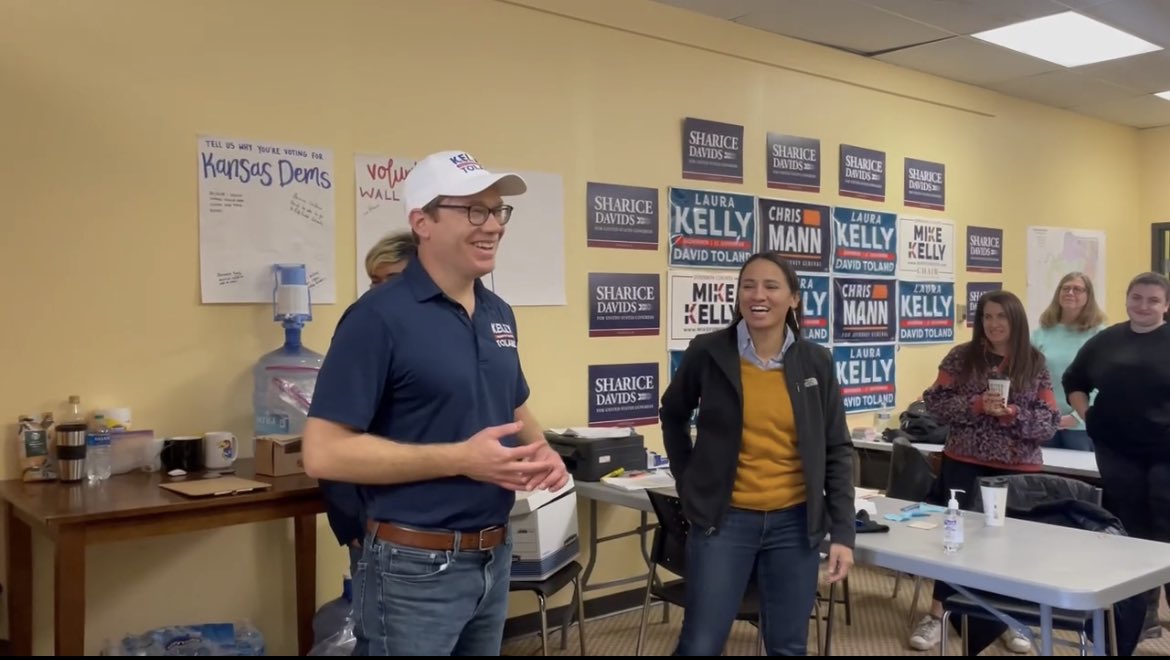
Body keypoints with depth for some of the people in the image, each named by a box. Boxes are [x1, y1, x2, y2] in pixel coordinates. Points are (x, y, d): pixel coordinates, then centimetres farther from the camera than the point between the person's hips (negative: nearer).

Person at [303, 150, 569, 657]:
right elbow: (324, 452, -20)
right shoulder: (379, 316, -16)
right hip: (415, 567, -7)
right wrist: (461, 458, -23)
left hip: (495, 557, 7)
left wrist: (540, 449, -3)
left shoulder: (499, 313, 7)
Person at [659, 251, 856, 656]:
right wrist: (689, 483, 6)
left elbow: (837, 450, 4)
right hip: (724, 519, -2)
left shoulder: (816, 362, -1)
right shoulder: (707, 353, -6)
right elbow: (673, 415, 11)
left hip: (795, 522, 2)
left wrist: (842, 531, -1)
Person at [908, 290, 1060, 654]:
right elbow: (935, 402, -6)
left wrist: (1014, 414, -19)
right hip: (964, 464, -1)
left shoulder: (1036, 364, 3)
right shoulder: (960, 357, 0)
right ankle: (938, 614, 13)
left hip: (1017, 468, 1)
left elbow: (1050, 421, -1)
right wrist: (977, 405, -19)